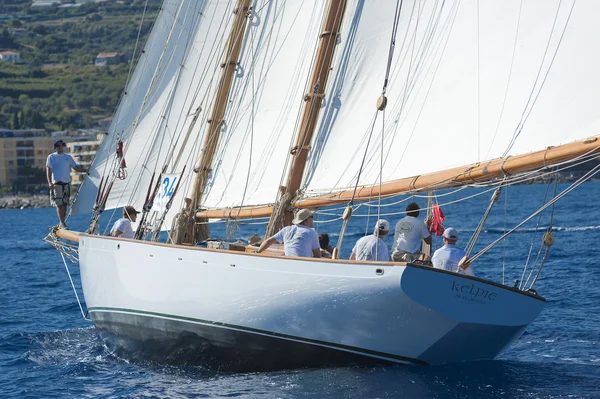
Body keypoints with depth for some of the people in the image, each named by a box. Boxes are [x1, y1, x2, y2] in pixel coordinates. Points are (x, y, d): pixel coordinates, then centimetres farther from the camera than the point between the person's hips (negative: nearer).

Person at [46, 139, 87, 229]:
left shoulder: (68, 157, 16)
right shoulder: (51, 157, 4)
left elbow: (76, 167, 17)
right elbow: (49, 170, -3)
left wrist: (86, 170, 3)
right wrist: (50, 182, -15)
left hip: (67, 183, 4)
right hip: (57, 183, -4)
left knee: (65, 204, 4)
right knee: (59, 204, -9)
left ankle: (62, 223, 9)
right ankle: (61, 223, -7)